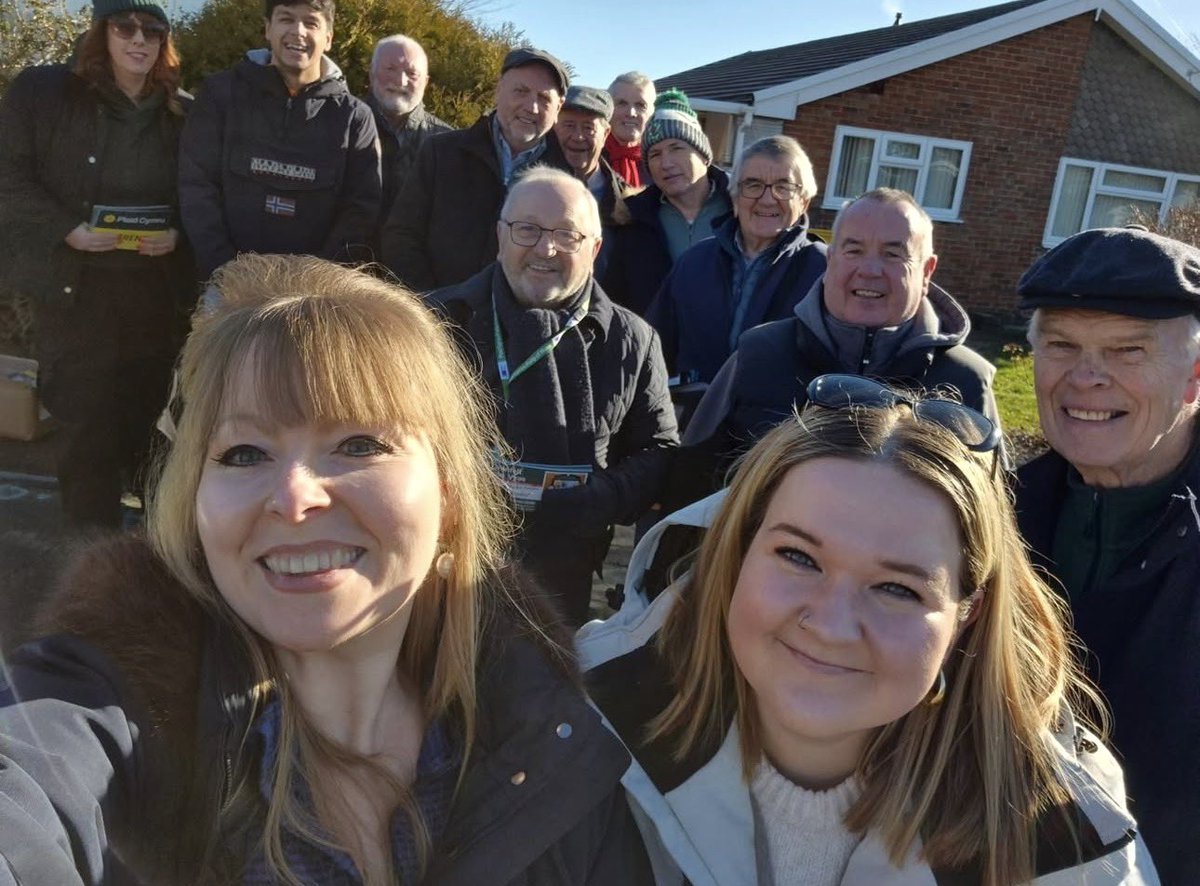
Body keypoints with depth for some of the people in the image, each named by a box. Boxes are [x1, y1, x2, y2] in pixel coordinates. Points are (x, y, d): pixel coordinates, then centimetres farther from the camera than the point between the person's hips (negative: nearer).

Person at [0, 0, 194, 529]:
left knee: (147, 432, 10)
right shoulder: (43, 91, 0)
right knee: (91, 435, -1)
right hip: (75, 292, -2)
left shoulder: (184, 113, 6)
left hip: (158, 298, 2)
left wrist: (178, 233, -9)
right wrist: (66, 229, -15)